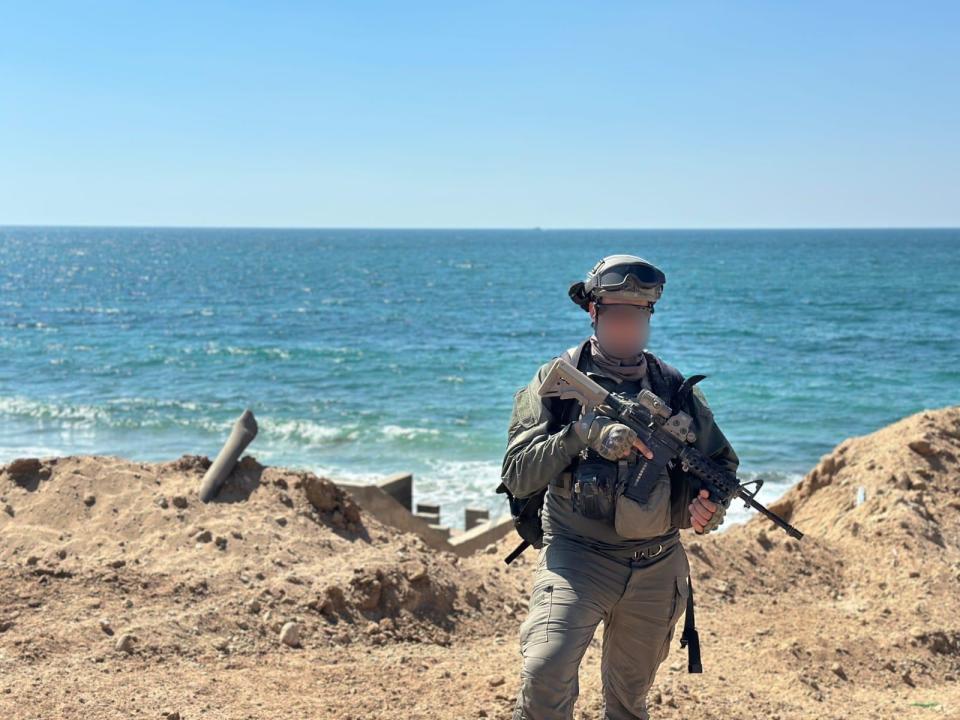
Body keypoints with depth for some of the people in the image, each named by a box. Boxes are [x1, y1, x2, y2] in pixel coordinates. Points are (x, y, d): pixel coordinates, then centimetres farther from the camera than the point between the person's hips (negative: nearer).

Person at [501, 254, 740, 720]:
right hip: (578, 558, -4)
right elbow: (517, 476, -10)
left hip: (657, 568, 4)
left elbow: (722, 464, 14)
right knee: (546, 675, -25)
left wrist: (709, 504, -8)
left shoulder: (675, 388, 7)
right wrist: (581, 433, -23)